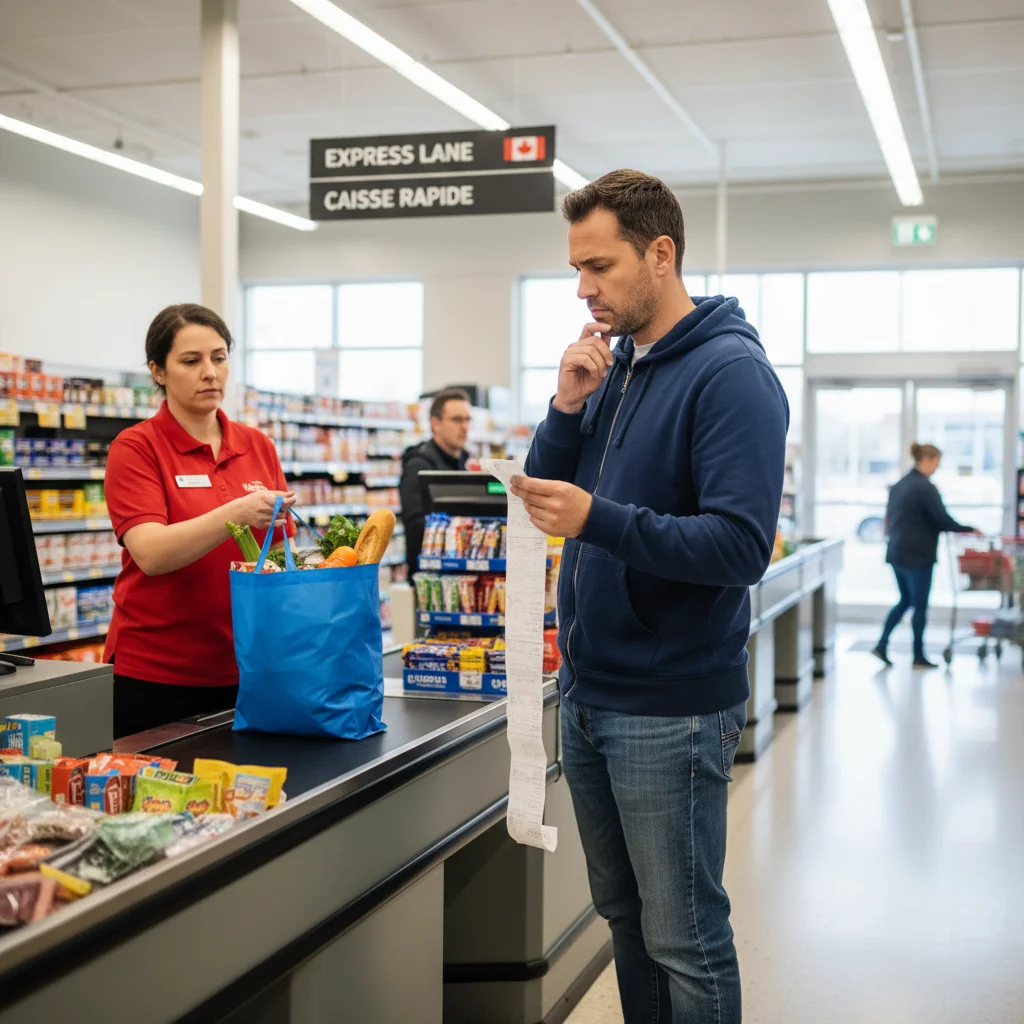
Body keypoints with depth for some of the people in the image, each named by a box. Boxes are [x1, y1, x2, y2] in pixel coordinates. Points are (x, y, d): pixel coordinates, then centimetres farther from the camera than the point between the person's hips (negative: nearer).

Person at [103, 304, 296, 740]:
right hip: (153, 671, -4)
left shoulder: (259, 446, 8)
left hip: (242, 668, 4)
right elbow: (151, 553, -20)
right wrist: (234, 515, -33)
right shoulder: (136, 447, -6)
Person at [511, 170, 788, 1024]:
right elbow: (546, 497, 10)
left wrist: (599, 520, -31)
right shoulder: (614, 362, 10)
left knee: (684, 940, 4)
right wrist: (569, 406, -6)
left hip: (670, 711, -8)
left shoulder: (731, 374, -14)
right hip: (588, 691, 8)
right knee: (625, 915, 20)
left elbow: (742, 545, -23)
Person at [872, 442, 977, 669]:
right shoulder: (925, 487, -16)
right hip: (918, 555, -8)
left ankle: (882, 645, 10)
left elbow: (890, 519, 16)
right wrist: (969, 530, -7)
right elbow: (943, 520, -19)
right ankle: (918, 657, 12)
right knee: (920, 605, 3)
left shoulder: (899, 485, 10)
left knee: (905, 600, 18)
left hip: (897, 553, 8)